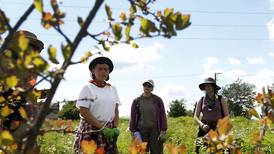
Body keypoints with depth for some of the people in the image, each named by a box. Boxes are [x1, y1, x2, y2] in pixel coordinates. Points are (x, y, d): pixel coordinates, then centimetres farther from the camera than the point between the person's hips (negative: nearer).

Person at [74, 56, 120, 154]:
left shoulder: (113, 89, 10)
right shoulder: (87, 88, -4)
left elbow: (116, 111, 10)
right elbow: (84, 112, -11)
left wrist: (115, 128, -5)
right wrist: (101, 127, -15)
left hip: (109, 130, 4)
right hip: (91, 130, -4)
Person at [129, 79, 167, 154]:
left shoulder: (158, 100, 3)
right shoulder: (136, 101, 4)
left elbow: (162, 116, 3)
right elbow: (133, 118, 6)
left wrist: (163, 132, -4)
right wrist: (133, 132, 2)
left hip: (155, 131, 0)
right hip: (141, 131, 1)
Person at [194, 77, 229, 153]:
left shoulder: (221, 99, 6)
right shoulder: (201, 101, 10)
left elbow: (226, 116, 5)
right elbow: (195, 117, 8)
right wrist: (202, 125, -12)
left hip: (218, 129, -1)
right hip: (205, 129, 1)